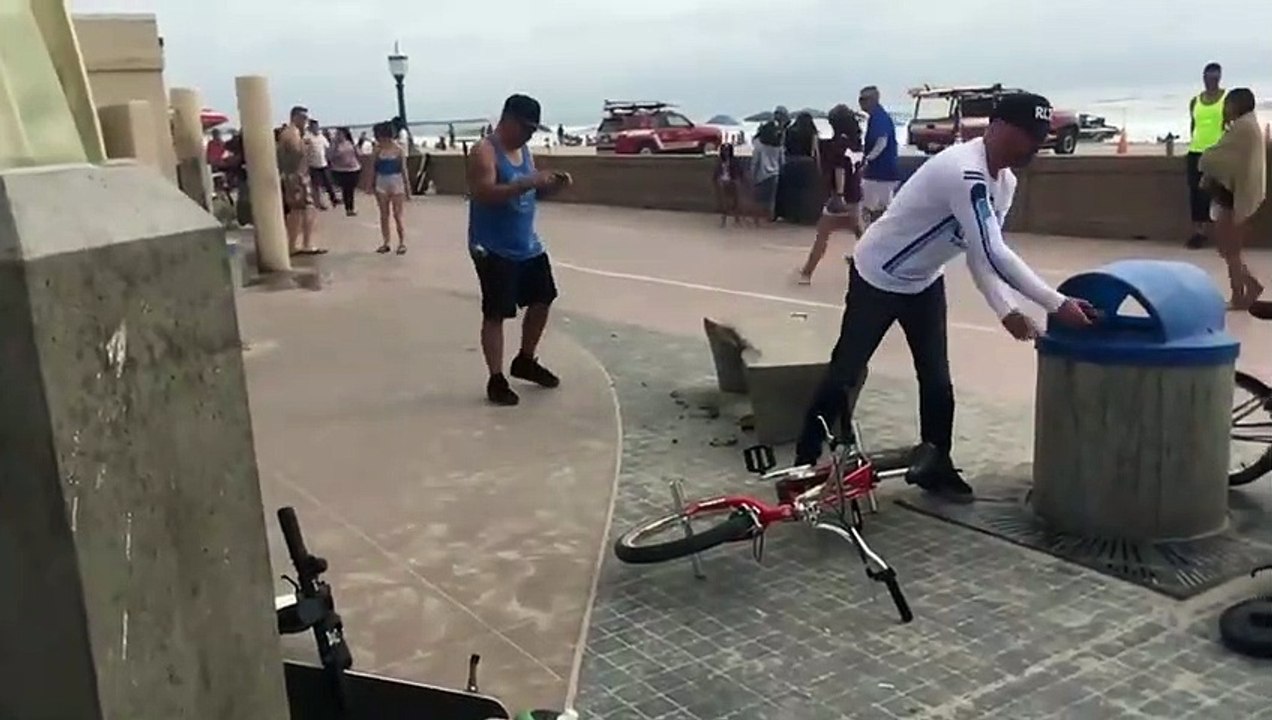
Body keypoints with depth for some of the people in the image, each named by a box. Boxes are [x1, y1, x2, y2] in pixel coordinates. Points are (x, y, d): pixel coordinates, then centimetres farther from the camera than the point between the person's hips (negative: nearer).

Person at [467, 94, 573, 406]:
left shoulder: (524, 149, 11)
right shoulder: (484, 151, -16)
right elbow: (484, 194, -29)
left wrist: (551, 185, -1)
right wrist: (527, 182, -34)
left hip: (528, 245, 9)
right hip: (493, 249, -9)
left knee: (543, 299, 16)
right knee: (495, 314, -3)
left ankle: (525, 361, 34)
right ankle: (496, 380, 6)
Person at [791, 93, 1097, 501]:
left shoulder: (1004, 182, -2)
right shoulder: (966, 174, -33)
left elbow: (982, 254, -1)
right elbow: (993, 255, -38)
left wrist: (1006, 310, -15)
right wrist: (1057, 304, -36)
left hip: (925, 283, 8)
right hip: (878, 278, -8)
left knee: (938, 380, 6)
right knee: (845, 372, 0)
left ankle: (935, 466, 20)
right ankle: (805, 462, 13)